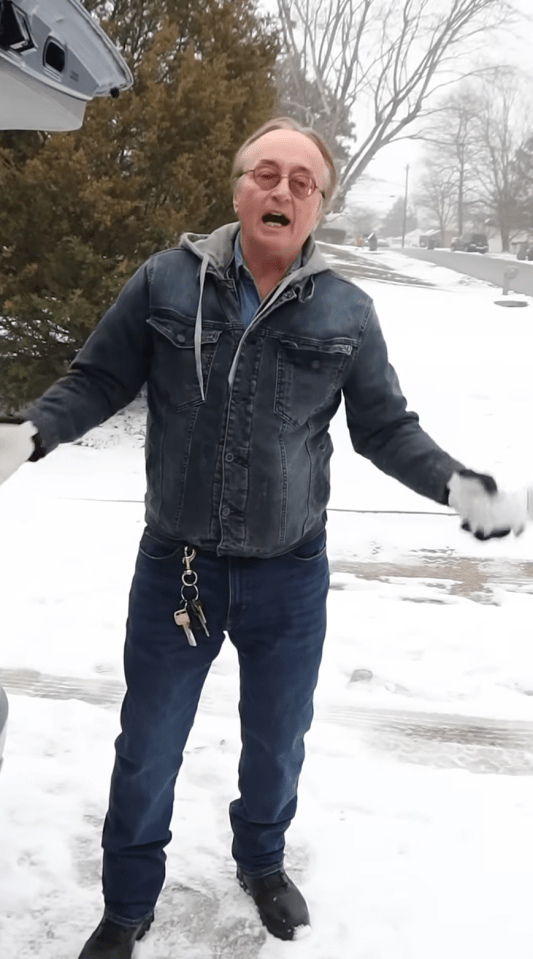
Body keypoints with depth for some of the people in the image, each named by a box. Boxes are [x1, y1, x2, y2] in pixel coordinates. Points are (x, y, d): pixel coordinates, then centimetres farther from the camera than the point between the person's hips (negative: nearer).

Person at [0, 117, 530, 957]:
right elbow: (97, 380, 0)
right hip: (174, 568, -1)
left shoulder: (347, 312, -4)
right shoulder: (165, 282, -7)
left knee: (277, 740, 21)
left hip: (291, 575, 1)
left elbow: (386, 428, 2)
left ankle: (262, 863, 51)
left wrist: (456, 483, -13)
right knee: (147, 748, 14)